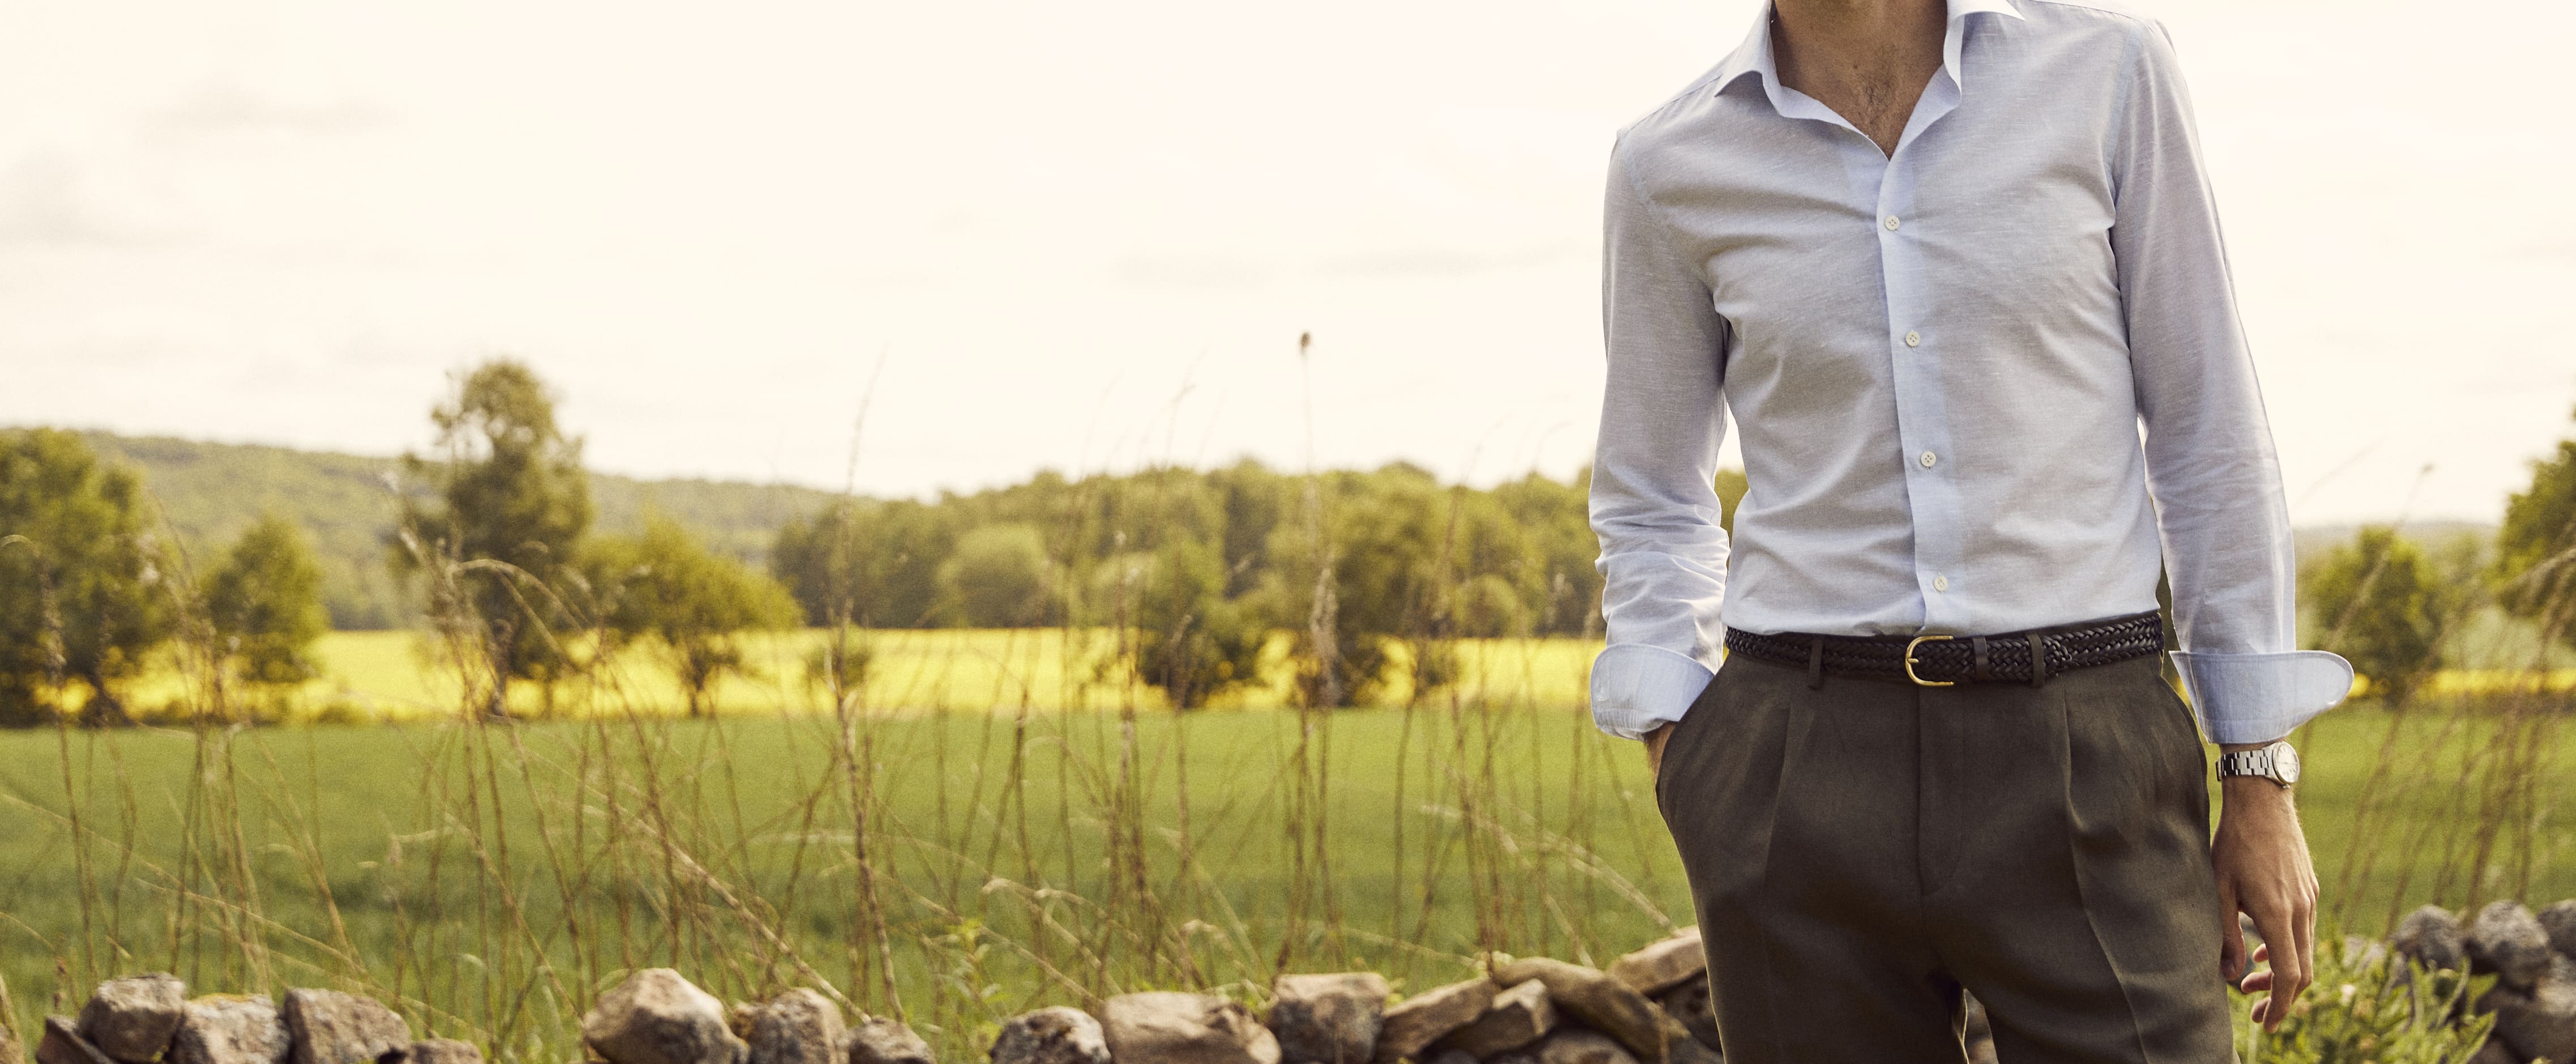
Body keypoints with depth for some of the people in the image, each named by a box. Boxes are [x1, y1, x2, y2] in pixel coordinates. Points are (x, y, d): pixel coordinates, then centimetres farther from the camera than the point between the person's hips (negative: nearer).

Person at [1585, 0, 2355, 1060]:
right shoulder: (1670, 166, 3)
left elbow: (2204, 433, 4)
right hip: (1805, 784, 1)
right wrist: (1683, 791, 1)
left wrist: (2264, 785, 3)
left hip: (2078, 778, -1)